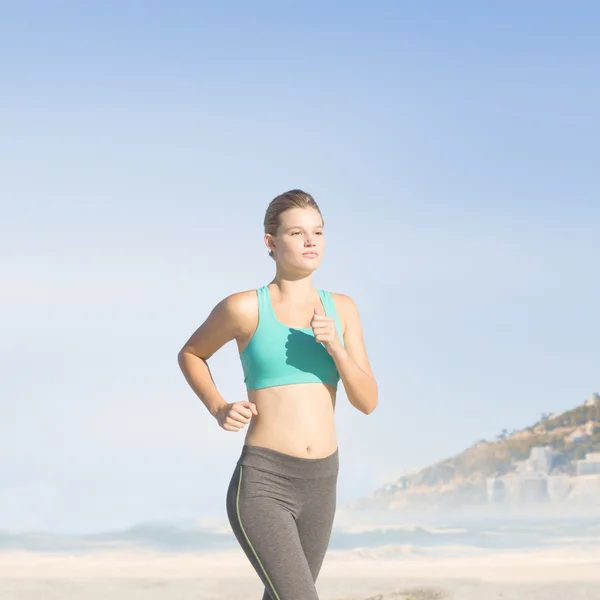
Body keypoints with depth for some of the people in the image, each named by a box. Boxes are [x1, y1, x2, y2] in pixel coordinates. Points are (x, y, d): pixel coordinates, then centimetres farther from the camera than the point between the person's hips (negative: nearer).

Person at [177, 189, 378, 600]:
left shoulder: (342, 309, 7)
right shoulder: (244, 307, -6)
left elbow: (368, 402, 2)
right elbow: (190, 354, 12)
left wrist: (335, 346, -14)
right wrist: (218, 409, -4)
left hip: (320, 484, 6)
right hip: (261, 486, -6)